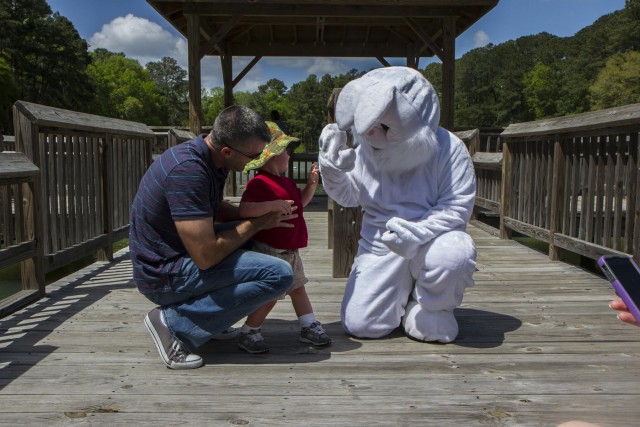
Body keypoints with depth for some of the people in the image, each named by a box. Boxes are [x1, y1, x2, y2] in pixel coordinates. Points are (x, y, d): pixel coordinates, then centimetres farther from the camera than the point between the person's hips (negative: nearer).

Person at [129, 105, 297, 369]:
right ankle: (174, 323, -11)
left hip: (173, 255, 10)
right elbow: (206, 256, -28)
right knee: (279, 275, -18)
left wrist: (263, 217, 4)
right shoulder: (188, 170, -28)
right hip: (164, 276, -10)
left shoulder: (209, 157, 1)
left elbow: (216, 209, 20)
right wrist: (257, 224, -14)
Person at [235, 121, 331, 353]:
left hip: (289, 251, 10)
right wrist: (272, 205, -42)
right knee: (271, 294, -4)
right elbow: (243, 210, -33)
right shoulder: (259, 183, -21)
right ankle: (248, 333, 11)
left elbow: (300, 202, 27)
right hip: (270, 251, -10)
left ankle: (309, 326, 30)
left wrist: (311, 184, 11)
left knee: (297, 287, 18)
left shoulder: (286, 182, 11)